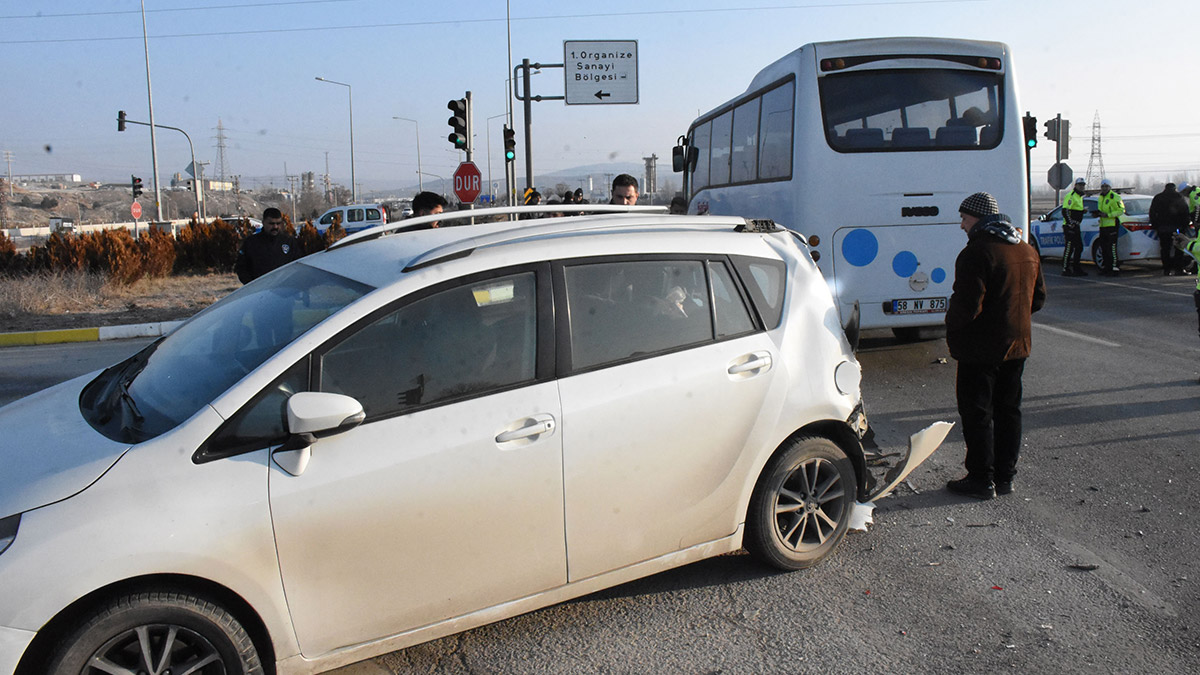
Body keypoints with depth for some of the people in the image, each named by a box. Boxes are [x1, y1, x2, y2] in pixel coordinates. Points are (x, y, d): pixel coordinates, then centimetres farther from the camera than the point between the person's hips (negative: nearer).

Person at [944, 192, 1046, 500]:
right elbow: (1038, 298, 17)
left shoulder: (977, 252, -18)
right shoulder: (1028, 251, 10)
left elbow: (967, 304, -24)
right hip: (1017, 345, 8)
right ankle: (1005, 476, 22)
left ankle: (982, 479, 6)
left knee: (977, 412, 1)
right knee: (1008, 410, 15)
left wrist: (951, 324, -6)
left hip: (980, 349, -8)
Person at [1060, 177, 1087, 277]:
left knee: (1079, 247, 12)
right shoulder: (1071, 196, -11)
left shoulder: (1080, 197, 20)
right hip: (1069, 227, -10)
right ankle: (1065, 270, -6)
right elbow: (1065, 211, -20)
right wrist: (1071, 224, -23)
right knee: (1069, 248, -9)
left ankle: (1076, 268, 19)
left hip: (1075, 226, 10)